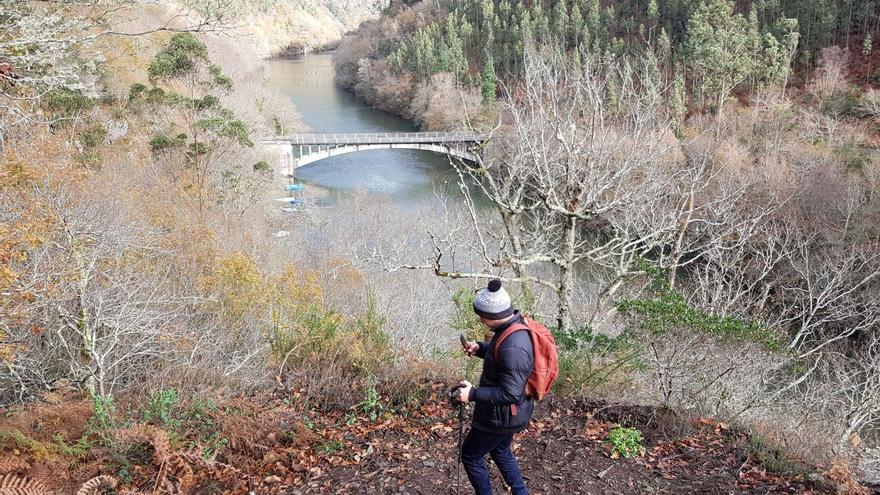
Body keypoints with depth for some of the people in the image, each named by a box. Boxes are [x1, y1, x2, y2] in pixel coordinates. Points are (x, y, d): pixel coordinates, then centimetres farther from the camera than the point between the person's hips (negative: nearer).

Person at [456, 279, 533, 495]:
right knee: (500, 451, 30)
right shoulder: (515, 324, -5)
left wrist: (473, 394, -26)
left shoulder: (513, 348, -36)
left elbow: (511, 393, -32)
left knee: (471, 455, 11)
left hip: (502, 416, -10)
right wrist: (480, 348, -2)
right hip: (506, 412, 10)